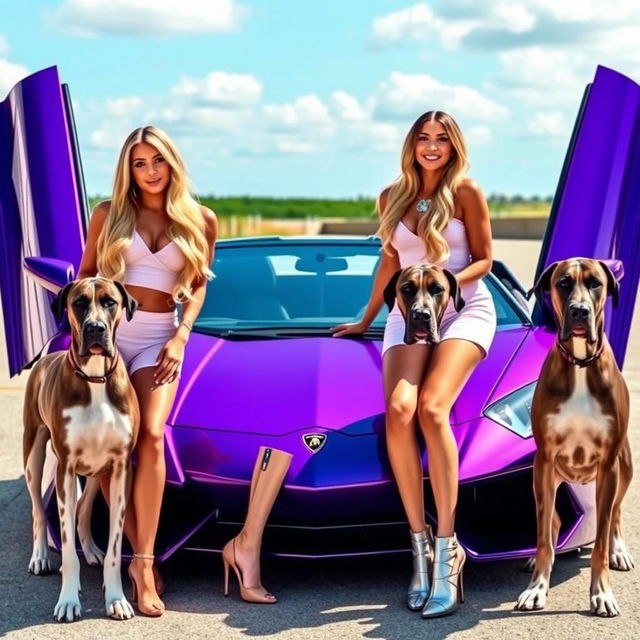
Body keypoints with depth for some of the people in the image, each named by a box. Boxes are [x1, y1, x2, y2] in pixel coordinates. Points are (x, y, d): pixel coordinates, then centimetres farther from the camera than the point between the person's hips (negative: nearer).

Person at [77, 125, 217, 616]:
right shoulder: (108, 214, 6)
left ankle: (143, 562, -16)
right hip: (105, 331, 1)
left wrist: (181, 336, -3)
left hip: (157, 335, -1)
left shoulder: (201, 221, 6)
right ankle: (142, 557, 6)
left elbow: (198, 285, 10)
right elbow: (85, 274, 12)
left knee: (151, 436, -19)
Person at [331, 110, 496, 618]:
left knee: (431, 408, -28)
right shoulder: (393, 198, 13)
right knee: (399, 410, -24)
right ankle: (421, 544, -20)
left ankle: (446, 548, -25)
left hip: (465, 310, -3)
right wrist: (366, 319, 30)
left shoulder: (466, 192, 0)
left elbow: (484, 259, 2)